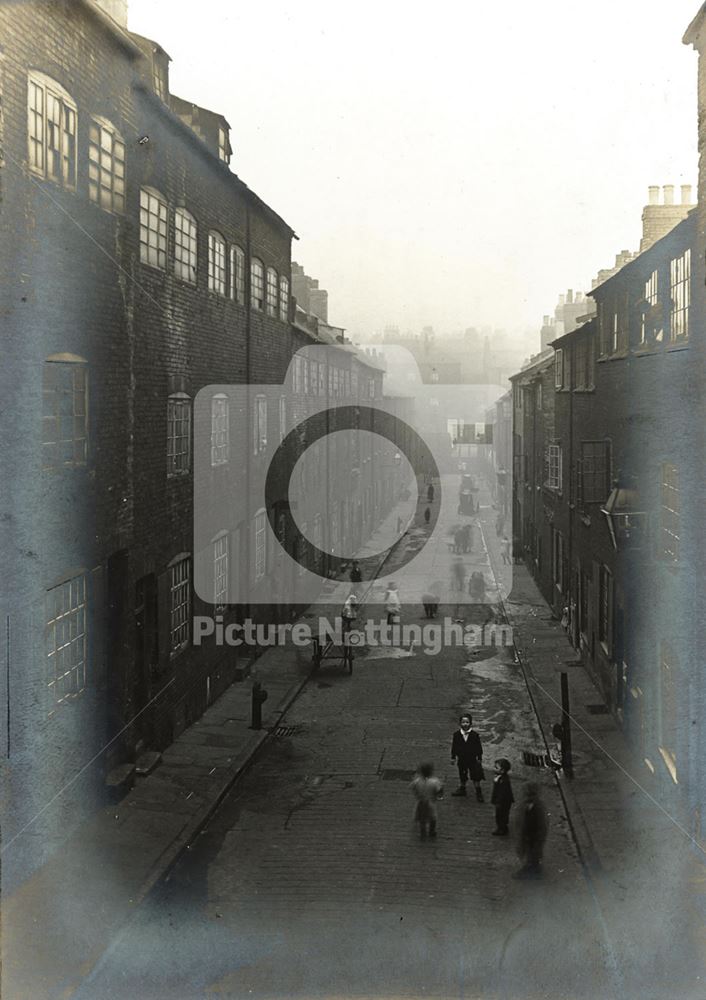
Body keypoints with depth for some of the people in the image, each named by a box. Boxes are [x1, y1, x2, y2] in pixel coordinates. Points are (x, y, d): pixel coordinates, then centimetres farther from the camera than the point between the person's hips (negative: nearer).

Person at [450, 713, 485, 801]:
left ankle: (478, 793, 13)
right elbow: (454, 747, 2)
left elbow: (479, 747, -3)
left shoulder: (474, 735, -10)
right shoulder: (456, 734, -6)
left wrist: (479, 758, -2)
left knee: (476, 777, 1)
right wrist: (453, 757, 3)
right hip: (461, 759, 2)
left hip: (473, 759, -2)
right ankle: (462, 789, 34)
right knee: (462, 776, 15)